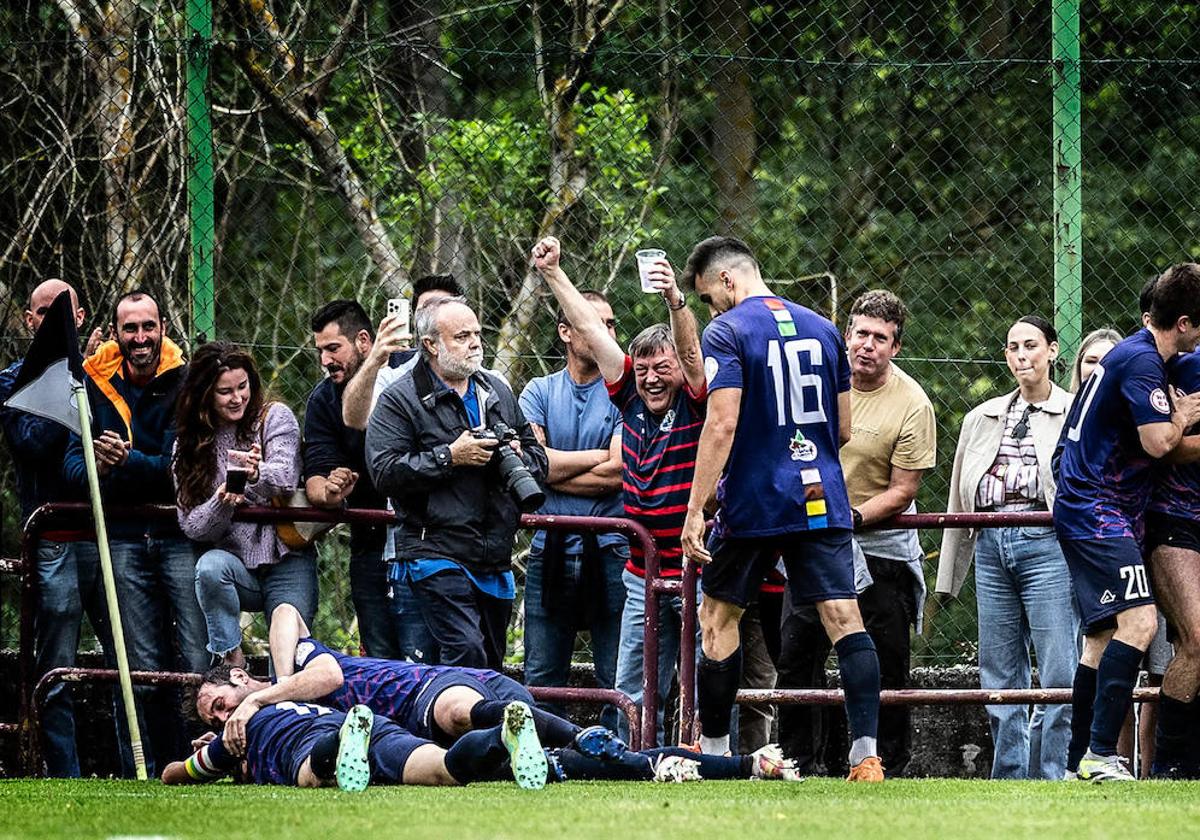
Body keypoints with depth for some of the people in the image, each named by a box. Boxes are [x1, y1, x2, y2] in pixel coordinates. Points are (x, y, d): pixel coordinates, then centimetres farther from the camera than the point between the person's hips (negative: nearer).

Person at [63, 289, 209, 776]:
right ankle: (152, 774, 8)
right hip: (123, 539, 3)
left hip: (181, 532, -3)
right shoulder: (96, 384, 8)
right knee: (143, 669, 3)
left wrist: (127, 460, -27)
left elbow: (179, 468, -10)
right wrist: (94, 470, -21)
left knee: (201, 662, -11)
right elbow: (73, 460, 3)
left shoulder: (183, 384, -2)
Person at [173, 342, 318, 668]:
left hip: (286, 565, -1)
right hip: (237, 565, 1)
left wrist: (259, 474, -39)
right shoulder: (189, 445, 7)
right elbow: (192, 527, -1)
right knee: (210, 566, -34)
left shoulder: (275, 418, 3)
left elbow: (286, 477, -16)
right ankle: (232, 662, -23)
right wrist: (222, 503, -23)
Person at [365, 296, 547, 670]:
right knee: (467, 654, -20)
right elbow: (384, 471, -13)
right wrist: (449, 457, -17)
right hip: (437, 553, -7)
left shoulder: (497, 393, 17)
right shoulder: (401, 400, -3)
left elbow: (538, 457, 24)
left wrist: (518, 456, 0)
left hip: (496, 561, 7)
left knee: (492, 661, 11)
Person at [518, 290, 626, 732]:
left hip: (611, 550, -2)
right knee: (540, 680, 4)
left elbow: (618, 473, -9)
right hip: (550, 549, 2)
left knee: (618, 680, -2)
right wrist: (597, 456, -5)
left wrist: (553, 471, -4)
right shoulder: (540, 393, 10)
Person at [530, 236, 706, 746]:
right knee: (635, 695, 9)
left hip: (698, 570, -6)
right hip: (644, 576, 6)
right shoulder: (632, 400, 7)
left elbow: (691, 349, -25)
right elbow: (589, 328, 9)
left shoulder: (695, 406, -7)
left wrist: (675, 300, -42)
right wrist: (553, 273, 9)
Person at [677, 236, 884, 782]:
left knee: (718, 615, 13)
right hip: (822, 500, 4)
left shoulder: (726, 333, -7)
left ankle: (713, 751, 20)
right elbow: (843, 429, 16)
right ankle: (866, 753, -16)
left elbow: (722, 425, -16)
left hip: (753, 501, -4)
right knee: (844, 617, -5)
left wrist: (695, 510, -16)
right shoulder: (823, 330, 12)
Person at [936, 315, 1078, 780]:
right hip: (991, 545, 5)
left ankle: (1049, 779, -8)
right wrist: (948, 576, 18)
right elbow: (959, 500, 21)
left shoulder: (1075, 415, 6)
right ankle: (1009, 781, 9)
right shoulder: (982, 418, 19)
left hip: (1046, 545, -5)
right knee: (999, 678, 5)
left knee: (1058, 674, -11)